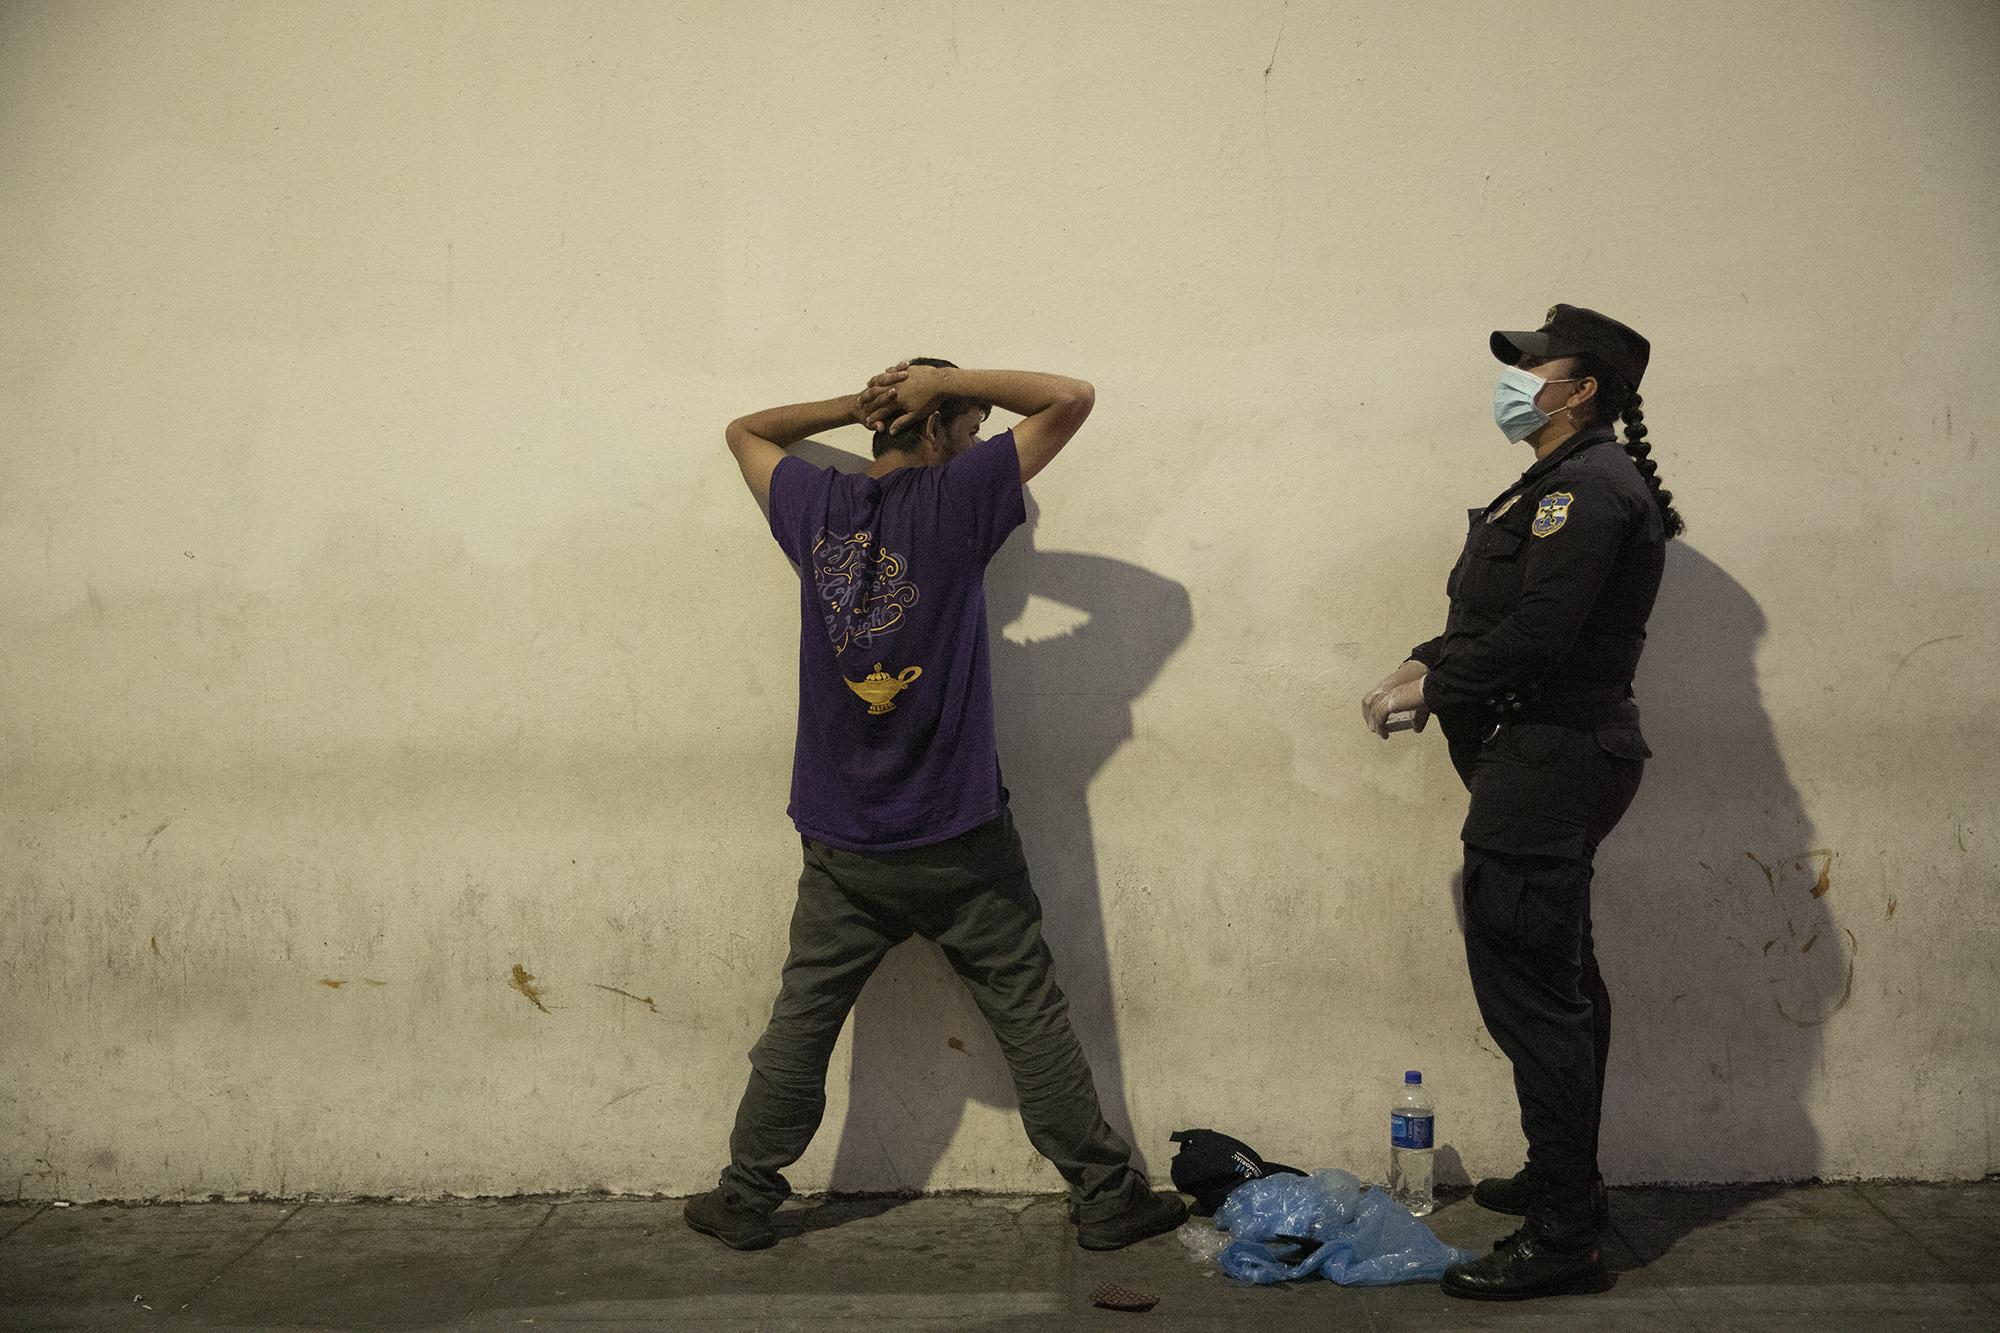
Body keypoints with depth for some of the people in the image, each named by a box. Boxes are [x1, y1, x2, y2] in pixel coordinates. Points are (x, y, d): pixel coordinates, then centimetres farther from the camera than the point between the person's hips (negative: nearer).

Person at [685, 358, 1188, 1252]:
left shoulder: (816, 506, 3)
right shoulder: (959, 498, -10)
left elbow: (743, 431, 23)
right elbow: (1070, 398, -6)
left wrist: (855, 404, 13)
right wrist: (945, 380, -1)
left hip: (841, 845, 4)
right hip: (958, 842, -3)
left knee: (801, 1022, 13)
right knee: (1031, 1017, 6)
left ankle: (746, 1199, 22)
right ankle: (1105, 1196, 15)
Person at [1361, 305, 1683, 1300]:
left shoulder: (1589, 487, -15)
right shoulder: (1568, 484, 19)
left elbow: (1538, 632, -24)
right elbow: (1500, 616, 20)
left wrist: (1427, 686, -14)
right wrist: (1430, 665, 4)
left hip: (1548, 759, -11)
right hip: (1554, 757, 11)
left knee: (1528, 988, -9)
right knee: (1562, 981, 19)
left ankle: (1563, 1238, -2)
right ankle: (1566, 1179, 33)